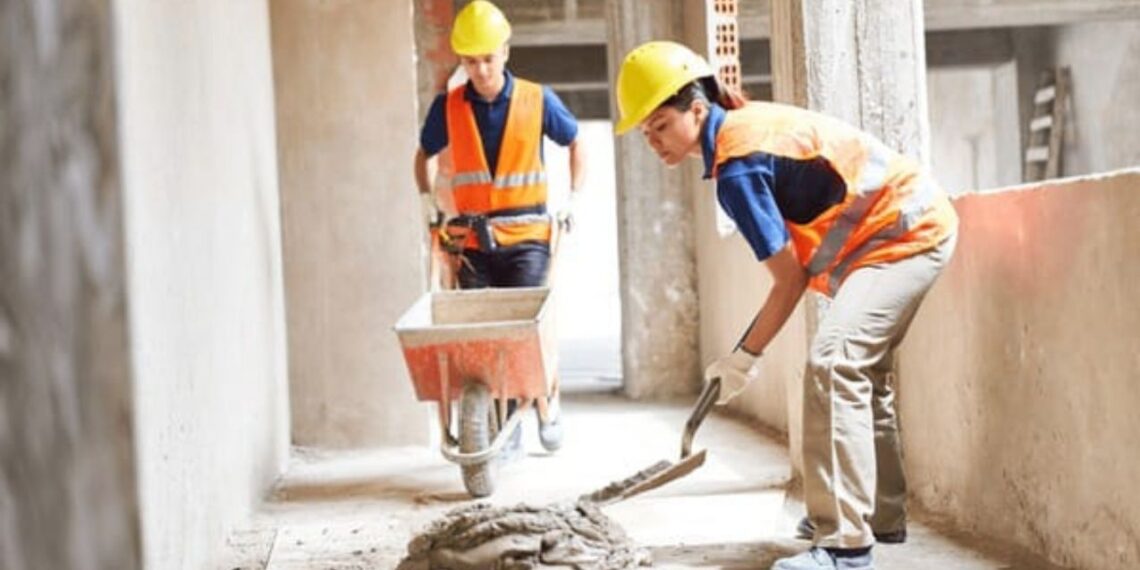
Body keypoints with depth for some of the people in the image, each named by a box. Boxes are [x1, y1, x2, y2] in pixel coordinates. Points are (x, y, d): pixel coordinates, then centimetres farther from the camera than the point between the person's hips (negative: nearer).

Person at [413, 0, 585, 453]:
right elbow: (424, 154, 20)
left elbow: (575, 142, 14)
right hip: (472, 241, 2)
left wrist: (574, 198, 6)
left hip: (526, 236, -2)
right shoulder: (448, 107, 2)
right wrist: (427, 197, 6)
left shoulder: (537, 100, -1)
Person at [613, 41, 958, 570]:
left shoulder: (736, 167, -22)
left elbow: (791, 278, -17)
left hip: (907, 233, -11)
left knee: (832, 362, -23)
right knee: (859, 369, 22)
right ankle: (880, 513, 34)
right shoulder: (744, 126, 7)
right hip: (913, 226, 11)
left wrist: (747, 354, -7)